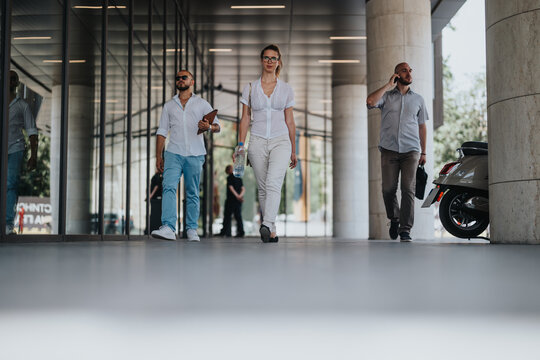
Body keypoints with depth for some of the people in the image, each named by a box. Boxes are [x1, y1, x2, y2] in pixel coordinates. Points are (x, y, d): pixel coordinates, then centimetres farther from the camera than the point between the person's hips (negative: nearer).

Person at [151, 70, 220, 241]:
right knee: (169, 187, -18)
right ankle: (168, 228, -28)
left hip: (195, 155, -1)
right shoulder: (169, 105, 18)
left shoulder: (202, 104, 13)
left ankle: (192, 230, 12)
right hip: (173, 153, 1)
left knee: (192, 193, 3)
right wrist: (158, 156, 9)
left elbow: (217, 126, 7)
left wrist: (209, 127, -17)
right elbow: (162, 132, 17)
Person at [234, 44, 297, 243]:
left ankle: (266, 225, -32)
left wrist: (293, 151, 11)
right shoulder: (250, 88, 8)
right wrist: (240, 144, -2)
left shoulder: (286, 89, 9)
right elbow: (245, 118, 8)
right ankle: (272, 232, 13)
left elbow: (290, 121, 11)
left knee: (273, 183, -22)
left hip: (281, 140, -1)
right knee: (263, 188, 4)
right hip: (258, 141, 1)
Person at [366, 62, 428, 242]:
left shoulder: (418, 99, 16)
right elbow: (370, 101, -13)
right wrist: (388, 86, -6)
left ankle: (405, 230, -7)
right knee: (388, 188, 0)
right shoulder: (386, 95, 9)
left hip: (411, 151, 1)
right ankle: (394, 219, 25)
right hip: (389, 150, -1)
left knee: (408, 189, -8)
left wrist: (423, 152, 15)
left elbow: (422, 126, 19)